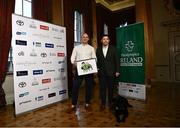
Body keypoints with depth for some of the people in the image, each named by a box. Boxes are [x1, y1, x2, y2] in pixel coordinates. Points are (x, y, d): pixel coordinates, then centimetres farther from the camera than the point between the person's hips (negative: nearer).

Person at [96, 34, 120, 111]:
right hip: (101, 72, 1)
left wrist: (117, 71, -4)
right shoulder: (98, 49, 8)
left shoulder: (113, 48, 3)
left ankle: (110, 102, 25)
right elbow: (97, 60, 10)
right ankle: (103, 103, 18)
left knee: (111, 88, 8)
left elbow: (117, 60, 1)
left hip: (111, 72, -1)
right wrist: (96, 69, 1)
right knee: (102, 88, 5)